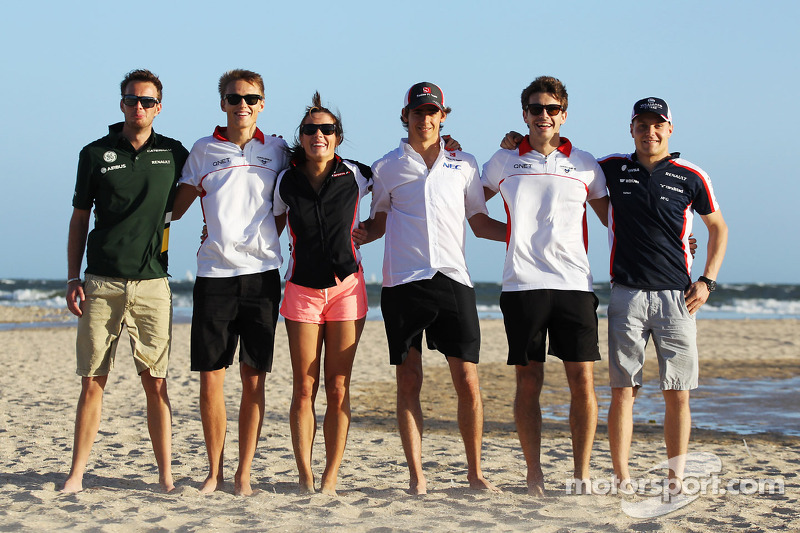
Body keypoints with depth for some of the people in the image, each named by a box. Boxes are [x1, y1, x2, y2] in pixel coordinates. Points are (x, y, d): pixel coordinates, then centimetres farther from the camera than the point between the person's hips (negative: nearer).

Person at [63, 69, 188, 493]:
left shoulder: (174, 154, 9)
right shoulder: (95, 154, 8)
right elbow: (79, 219, 11)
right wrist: (73, 279, 4)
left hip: (152, 285, 0)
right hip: (101, 284, 0)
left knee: (156, 382, -1)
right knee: (92, 381, 0)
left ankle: (165, 475, 4)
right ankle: (77, 473, 6)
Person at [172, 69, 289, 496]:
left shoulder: (276, 150, 10)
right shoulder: (203, 151, 9)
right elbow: (175, 206, 12)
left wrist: (265, 238, 7)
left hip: (261, 273, 0)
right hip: (214, 273, 0)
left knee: (253, 379, 0)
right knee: (210, 377, -1)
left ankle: (244, 473, 9)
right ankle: (214, 471, 13)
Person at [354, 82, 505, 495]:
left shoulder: (463, 164, 13)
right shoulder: (387, 167, 10)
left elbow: (480, 223, 17)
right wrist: (359, 234, -3)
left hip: (452, 279, 1)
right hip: (403, 283, -1)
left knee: (467, 380, -3)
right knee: (409, 382, 0)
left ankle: (475, 472, 9)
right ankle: (416, 475, 7)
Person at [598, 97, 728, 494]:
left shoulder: (691, 177, 4)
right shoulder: (612, 169, 7)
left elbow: (718, 227, 15)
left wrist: (707, 281, 4)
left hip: (676, 296, 0)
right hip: (627, 294, 0)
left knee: (677, 394, 0)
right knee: (623, 390, -2)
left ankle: (676, 479, 7)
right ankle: (622, 478, 3)